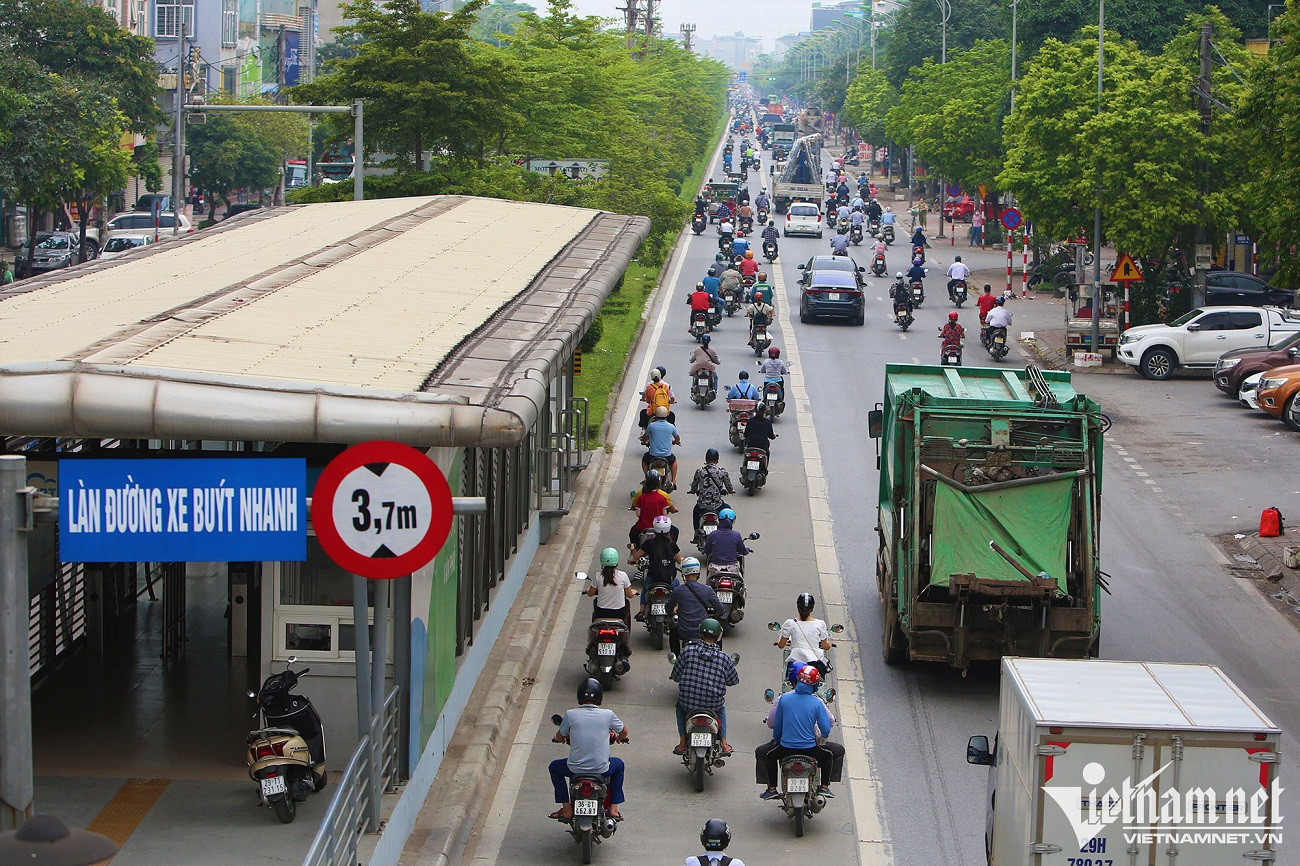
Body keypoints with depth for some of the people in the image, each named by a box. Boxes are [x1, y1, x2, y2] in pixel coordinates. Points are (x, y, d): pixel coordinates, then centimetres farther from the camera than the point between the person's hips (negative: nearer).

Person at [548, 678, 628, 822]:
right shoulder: (608, 715, -6)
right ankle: (613, 809, 26)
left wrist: (558, 738, 32)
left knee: (554, 767, 30)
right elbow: (624, 731, 12)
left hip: (576, 769, -1)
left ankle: (566, 809, 21)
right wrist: (620, 738, 37)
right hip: (601, 769, 1)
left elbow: (559, 737, 6)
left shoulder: (571, 714, -8)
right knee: (619, 765, 34)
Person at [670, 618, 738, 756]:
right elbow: (733, 680, 7)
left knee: (680, 706, 35)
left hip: (689, 703, -1)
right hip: (713, 705, 1)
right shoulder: (724, 657, -6)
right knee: (721, 708, 36)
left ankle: (682, 743, 26)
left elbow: (676, 676, -1)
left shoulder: (688, 650, -9)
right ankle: (724, 744, 26)